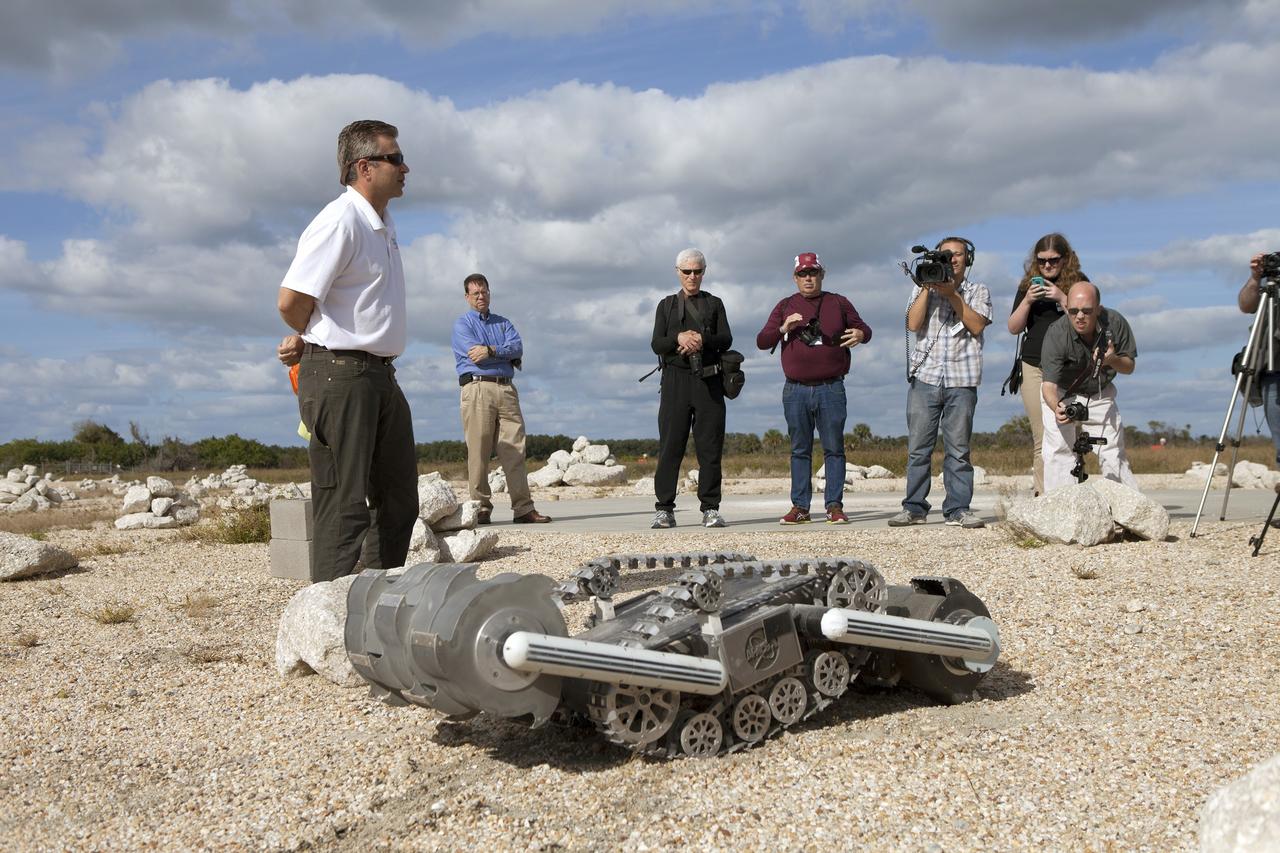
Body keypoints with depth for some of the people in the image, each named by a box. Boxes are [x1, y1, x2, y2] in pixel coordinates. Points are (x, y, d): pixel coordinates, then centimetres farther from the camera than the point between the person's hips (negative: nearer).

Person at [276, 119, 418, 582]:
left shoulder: (383, 223, 16)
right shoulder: (340, 221, -14)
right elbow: (291, 301, -18)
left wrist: (308, 343, 10)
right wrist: (320, 342, 2)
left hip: (379, 375, 9)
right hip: (340, 374, -9)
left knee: (399, 499, 13)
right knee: (344, 505, -7)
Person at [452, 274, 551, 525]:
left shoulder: (503, 323, 24)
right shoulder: (462, 324, 11)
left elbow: (518, 347, 4)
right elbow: (475, 354, -7)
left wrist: (490, 350, -10)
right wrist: (507, 355, 1)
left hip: (506, 389, 4)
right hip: (477, 388, -3)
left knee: (515, 450, -4)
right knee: (478, 451, -7)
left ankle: (523, 508, -6)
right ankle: (481, 508, -2)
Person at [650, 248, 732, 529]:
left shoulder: (714, 304, 17)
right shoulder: (666, 305, 17)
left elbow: (726, 339, 3)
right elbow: (656, 344, 5)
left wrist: (702, 340, -16)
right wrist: (679, 338, -15)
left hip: (708, 380, 0)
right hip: (675, 379, 0)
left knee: (709, 445, -2)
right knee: (670, 445, -5)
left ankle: (710, 508, 2)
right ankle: (664, 508, -2)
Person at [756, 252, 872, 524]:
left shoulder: (838, 303, 11)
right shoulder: (785, 306, 12)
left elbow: (863, 328, 15)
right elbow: (761, 341, 7)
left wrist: (860, 334, -10)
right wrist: (783, 328, -12)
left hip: (831, 389, -1)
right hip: (795, 391, 1)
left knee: (834, 448, 0)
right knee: (800, 450, 5)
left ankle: (834, 506, 3)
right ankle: (800, 507, 8)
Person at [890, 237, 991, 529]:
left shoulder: (978, 291, 14)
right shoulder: (922, 288, 16)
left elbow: (977, 325, -3)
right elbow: (913, 324, 0)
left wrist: (952, 294, -5)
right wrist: (927, 288, -3)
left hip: (962, 379, 0)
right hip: (925, 376, 1)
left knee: (958, 448, -1)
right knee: (918, 446, -1)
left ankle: (958, 509, 2)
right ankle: (914, 508, 3)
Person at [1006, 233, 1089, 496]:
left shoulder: (1078, 282, 5)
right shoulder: (1028, 284, 11)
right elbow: (1014, 328, 9)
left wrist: (1062, 299, -13)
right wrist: (1027, 300, -6)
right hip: (1035, 368, 1)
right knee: (1042, 439, -2)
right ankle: (1043, 496, -1)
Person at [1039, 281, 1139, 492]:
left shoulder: (1115, 322, -18)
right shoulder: (1056, 334, -28)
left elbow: (1129, 366, -4)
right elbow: (1049, 383, -34)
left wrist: (1112, 360, -28)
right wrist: (1056, 408, -55)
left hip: (1100, 394, 3)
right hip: (1061, 395, -3)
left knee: (1114, 453, 2)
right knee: (1059, 452, -15)